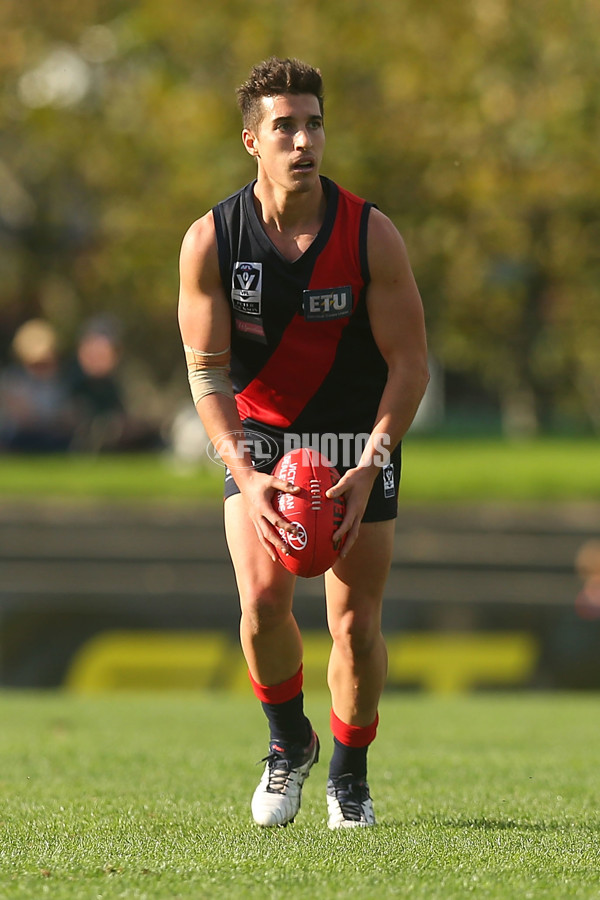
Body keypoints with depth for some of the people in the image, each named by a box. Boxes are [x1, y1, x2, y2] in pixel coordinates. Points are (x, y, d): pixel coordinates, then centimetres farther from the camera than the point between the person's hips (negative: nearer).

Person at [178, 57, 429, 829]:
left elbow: (410, 364, -10)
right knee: (262, 601, -19)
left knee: (356, 622, -4)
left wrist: (368, 469, -22)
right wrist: (246, 475, -22)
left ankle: (349, 776, 21)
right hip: (257, 438, 0)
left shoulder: (371, 236, -14)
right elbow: (207, 372, -9)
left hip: (359, 443, 0)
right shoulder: (210, 242, -12)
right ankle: (288, 743, 10)